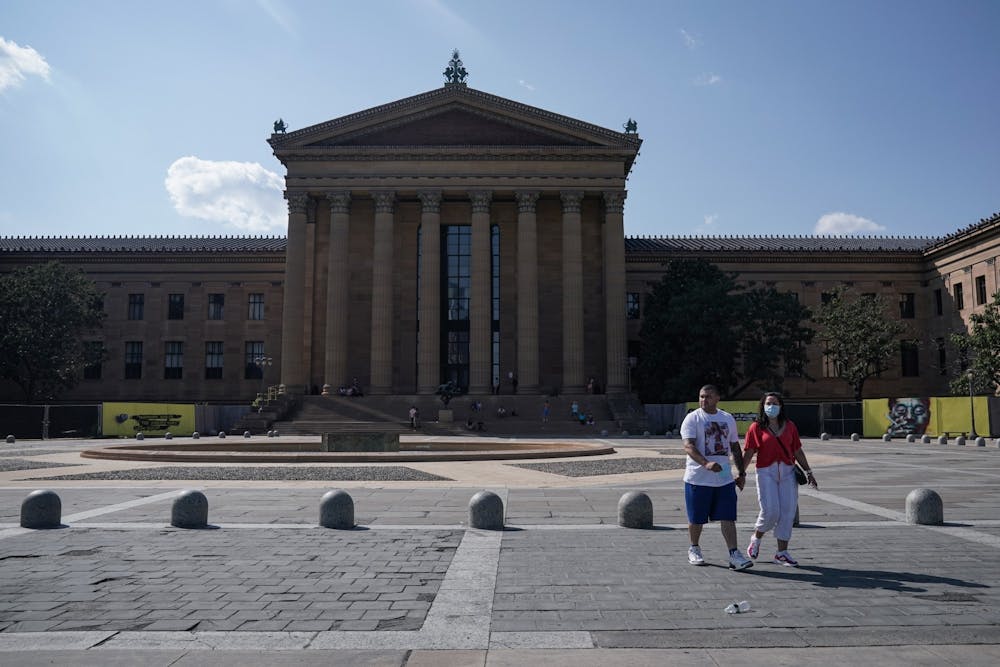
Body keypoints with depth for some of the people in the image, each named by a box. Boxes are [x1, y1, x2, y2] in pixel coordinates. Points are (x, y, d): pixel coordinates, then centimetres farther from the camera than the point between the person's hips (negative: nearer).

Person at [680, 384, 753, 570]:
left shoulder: (728, 419, 10)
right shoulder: (692, 418, -6)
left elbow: (735, 448, 18)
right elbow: (688, 446, -19)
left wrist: (742, 473, 14)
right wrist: (706, 464, -34)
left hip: (725, 478, 3)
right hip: (698, 478, -3)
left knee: (728, 518, -2)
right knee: (696, 518, 8)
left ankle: (734, 555, 0)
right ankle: (694, 549, 28)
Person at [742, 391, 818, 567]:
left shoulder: (789, 426, 10)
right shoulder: (756, 427, 1)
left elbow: (798, 451, 14)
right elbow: (749, 453, -1)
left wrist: (808, 472, 13)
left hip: (788, 472, 3)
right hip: (766, 472, -3)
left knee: (788, 511, 1)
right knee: (770, 511, -10)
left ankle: (782, 553, 13)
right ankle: (756, 539, 20)